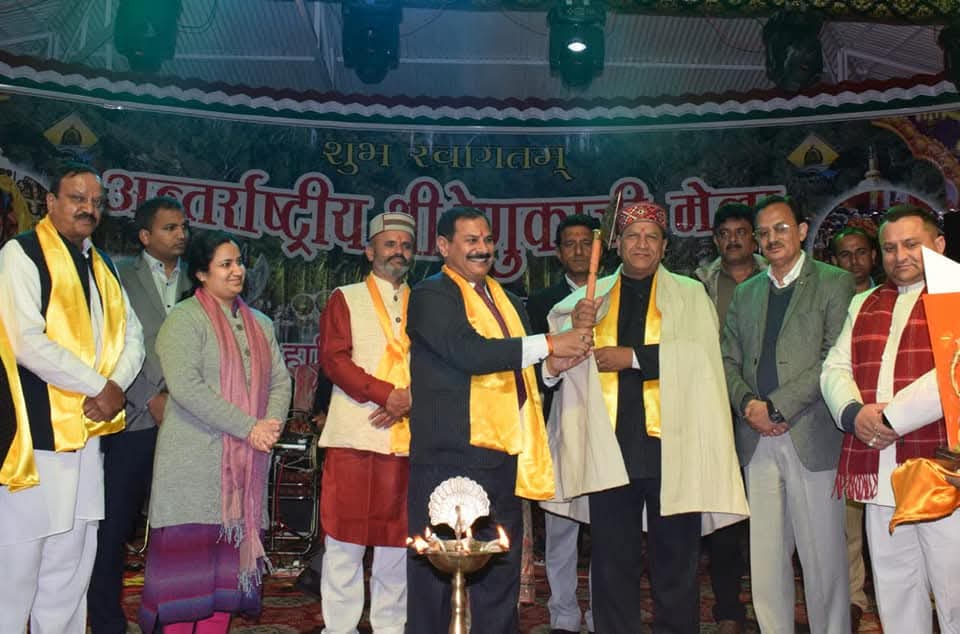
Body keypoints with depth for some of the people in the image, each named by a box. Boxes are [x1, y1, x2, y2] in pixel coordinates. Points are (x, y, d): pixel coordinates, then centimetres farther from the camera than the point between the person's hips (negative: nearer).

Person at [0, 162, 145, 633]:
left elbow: (132, 337, 14)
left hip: (88, 431, 7)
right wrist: (98, 387, -12)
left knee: (73, 562, 12)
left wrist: (116, 387, -5)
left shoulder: (102, 267, 16)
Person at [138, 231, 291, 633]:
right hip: (195, 460, -6)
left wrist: (270, 426, -7)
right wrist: (248, 428, -17)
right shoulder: (185, 318, -5)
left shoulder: (259, 324, 16)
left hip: (246, 462, 6)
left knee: (230, 554, 7)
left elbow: (280, 380, 13)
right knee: (188, 554, -2)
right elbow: (186, 386, -16)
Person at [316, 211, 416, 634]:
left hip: (408, 436, 3)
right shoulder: (345, 299, 8)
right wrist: (386, 393, -15)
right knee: (346, 536, 1)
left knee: (397, 536, 7)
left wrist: (409, 399, -11)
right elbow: (333, 358, -4)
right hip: (355, 435, -2)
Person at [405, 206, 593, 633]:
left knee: (500, 575, 13)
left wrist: (554, 364, 5)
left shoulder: (504, 298, 20)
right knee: (439, 573, 2)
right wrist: (549, 344, -16)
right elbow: (469, 353, -20)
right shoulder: (431, 296, -5)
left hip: (502, 454, 7)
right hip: (451, 457, -7)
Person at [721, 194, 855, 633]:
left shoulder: (835, 284, 1)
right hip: (757, 438, 4)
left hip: (811, 436, -4)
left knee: (823, 557, 2)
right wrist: (747, 404, -4)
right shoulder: (745, 293, 17)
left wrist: (776, 406, -13)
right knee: (765, 559, 7)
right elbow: (728, 359, 15)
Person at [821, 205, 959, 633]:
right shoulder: (864, 304, 18)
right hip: (877, 471, 5)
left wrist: (891, 418, -16)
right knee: (894, 590, 15)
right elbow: (835, 367, 12)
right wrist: (855, 413, -7)